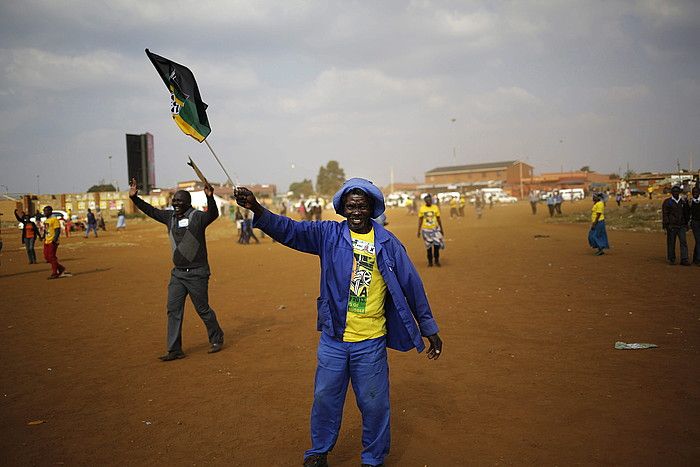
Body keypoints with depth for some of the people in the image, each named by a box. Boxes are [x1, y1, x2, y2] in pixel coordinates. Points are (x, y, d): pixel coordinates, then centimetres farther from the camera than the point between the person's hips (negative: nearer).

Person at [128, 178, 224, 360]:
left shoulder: (197, 217, -12)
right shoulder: (170, 216, 8)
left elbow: (213, 214, -30)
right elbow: (151, 211, 17)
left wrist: (210, 197, -47)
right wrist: (134, 198, 8)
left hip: (197, 273, -6)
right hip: (177, 273, 7)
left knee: (203, 309, 4)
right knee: (173, 310, 4)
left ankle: (217, 339, 26)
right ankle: (174, 350, 11)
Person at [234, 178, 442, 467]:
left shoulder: (387, 242, -2)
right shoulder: (329, 234, -1)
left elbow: (411, 285, 2)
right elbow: (290, 230, -13)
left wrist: (429, 329, 5)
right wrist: (257, 210, -31)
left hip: (371, 341, -1)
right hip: (333, 338, 1)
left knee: (374, 403, 10)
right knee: (325, 398, 14)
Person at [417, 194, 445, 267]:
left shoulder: (435, 208, 1)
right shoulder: (422, 209, -2)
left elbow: (438, 219, 8)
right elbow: (420, 220, 3)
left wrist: (441, 229, 10)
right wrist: (418, 230, 1)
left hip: (435, 229, 1)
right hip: (426, 230, -1)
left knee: (437, 244, -6)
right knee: (429, 246, 5)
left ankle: (437, 260, 11)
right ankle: (430, 261, 17)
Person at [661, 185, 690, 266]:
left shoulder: (683, 202, 11)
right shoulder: (667, 202, 1)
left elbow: (686, 213, 17)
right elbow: (664, 214, -3)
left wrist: (686, 224, 13)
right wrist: (666, 225, -10)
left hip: (681, 226, 3)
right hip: (671, 226, -3)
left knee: (683, 242, -5)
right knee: (671, 243, 3)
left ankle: (684, 259, -5)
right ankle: (671, 259, 13)